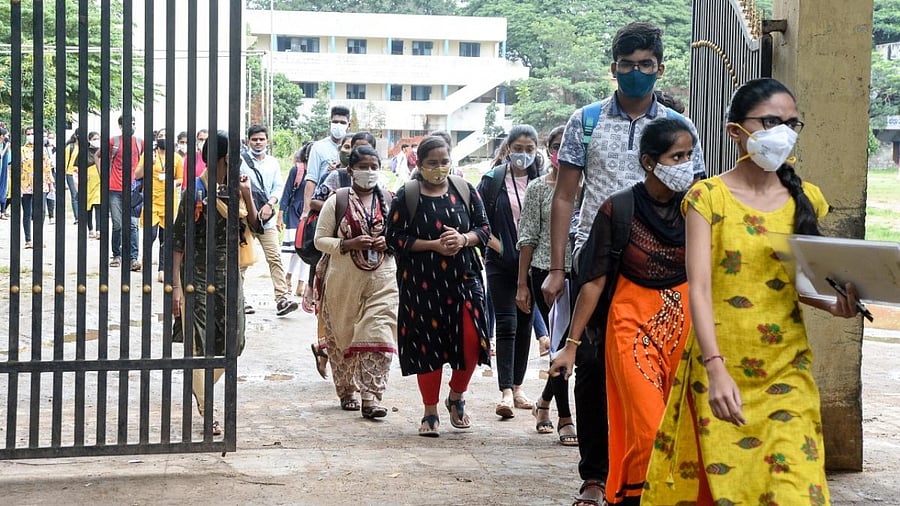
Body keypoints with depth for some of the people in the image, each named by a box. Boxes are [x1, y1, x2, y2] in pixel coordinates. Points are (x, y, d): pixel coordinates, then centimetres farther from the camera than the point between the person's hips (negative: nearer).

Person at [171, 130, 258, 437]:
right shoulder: (196, 195, -12)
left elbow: (253, 224, 13)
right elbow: (178, 241, -11)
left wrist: (247, 194, -4)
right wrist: (176, 286, -15)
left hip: (229, 276, 7)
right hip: (199, 277, -6)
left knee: (232, 341, 8)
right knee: (201, 343, -3)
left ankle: (201, 389, 30)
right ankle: (207, 412, 4)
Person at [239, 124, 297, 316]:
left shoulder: (273, 162, 12)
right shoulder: (241, 160, 0)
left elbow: (279, 186, 7)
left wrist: (269, 204, -9)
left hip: (266, 218, 3)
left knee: (275, 257, -8)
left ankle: (282, 299, -14)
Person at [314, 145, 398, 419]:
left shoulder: (390, 201, 8)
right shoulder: (337, 201, 1)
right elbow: (320, 240, 1)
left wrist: (390, 242, -5)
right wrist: (348, 244, -15)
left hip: (382, 279, 1)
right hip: (344, 280, -1)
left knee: (378, 335, -11)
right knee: (343, 337, 9)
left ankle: (371, 397, -10)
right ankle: (346, 390, 28)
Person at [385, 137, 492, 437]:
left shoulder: (465, 191, 8)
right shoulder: (406, 196, 0)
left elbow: (484, 228, 10)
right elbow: (395, 237, -4)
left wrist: (464, 239, -11)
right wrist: (433, 245, -14)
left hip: (464, 278, 2)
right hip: (423, 283, -2)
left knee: (471, 342, -8)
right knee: (428, 346, 2)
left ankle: (456, 397, 19)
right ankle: (430, 413, 16)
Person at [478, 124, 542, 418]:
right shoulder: (493, 180, -1)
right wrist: (497, 245, -10)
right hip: (502, 263, -2)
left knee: (525, 324, 9)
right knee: (506, 324, -8)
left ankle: (517, 387, 19)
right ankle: (506, 392, -13)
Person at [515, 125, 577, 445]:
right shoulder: (538, 188, 1)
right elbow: (527, 238, 1)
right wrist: (523, 284, -1)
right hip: (547, 273, -3)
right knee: (562, 344, -4)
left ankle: (544, 402, 30)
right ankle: (564, 419, 4)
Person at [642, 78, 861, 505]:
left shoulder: (806, 199, 8)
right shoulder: (709, 196, -4)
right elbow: (699, 287, -13)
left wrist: (833, 304, -4)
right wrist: (716, 369, -25)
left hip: (787, 369, 3)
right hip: (721, 369, -3)